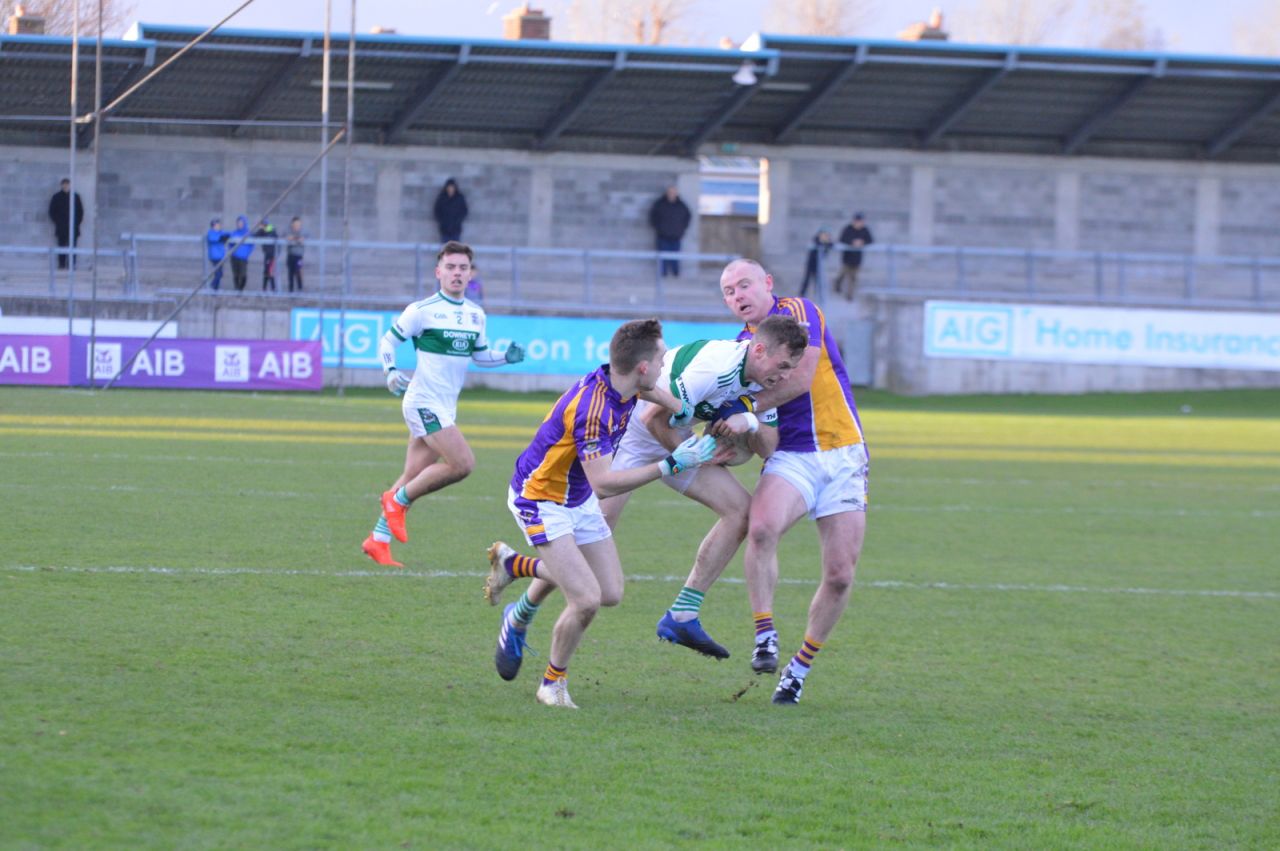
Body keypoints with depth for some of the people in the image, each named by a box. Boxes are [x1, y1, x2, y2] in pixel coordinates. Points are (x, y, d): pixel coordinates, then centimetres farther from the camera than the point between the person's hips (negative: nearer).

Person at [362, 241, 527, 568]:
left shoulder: (476, 314, 11)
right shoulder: (422, 310, -9)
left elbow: (479, 355, 22)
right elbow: (388, 341, -3)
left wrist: (506, 357, 3)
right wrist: (390, 372, -20)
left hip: (446, 407, 7)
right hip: (424, 402, -7)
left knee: (413, 478, 9)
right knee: (462, 463, -19)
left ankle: (378, 539, 16)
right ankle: (399, 500, -4)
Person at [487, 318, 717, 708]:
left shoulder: (620, 381, -8)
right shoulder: (592, 409, -35)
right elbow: (604, 483, -39)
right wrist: (670, 465, -40)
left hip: (578, 498, 9)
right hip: (540, 499, -9)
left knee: (610, 593, 10)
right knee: (586, 600, -17)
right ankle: (553, 683, 8)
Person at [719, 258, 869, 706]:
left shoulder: (798, 312, -2)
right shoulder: (741, 345, 15)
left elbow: (801, 376, -16)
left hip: (842, 455, -3)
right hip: (790, 457, 3)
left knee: (840, 576, -5)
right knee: (760, 528, -31)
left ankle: (800, 668, 13)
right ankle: (765, 636, -22)